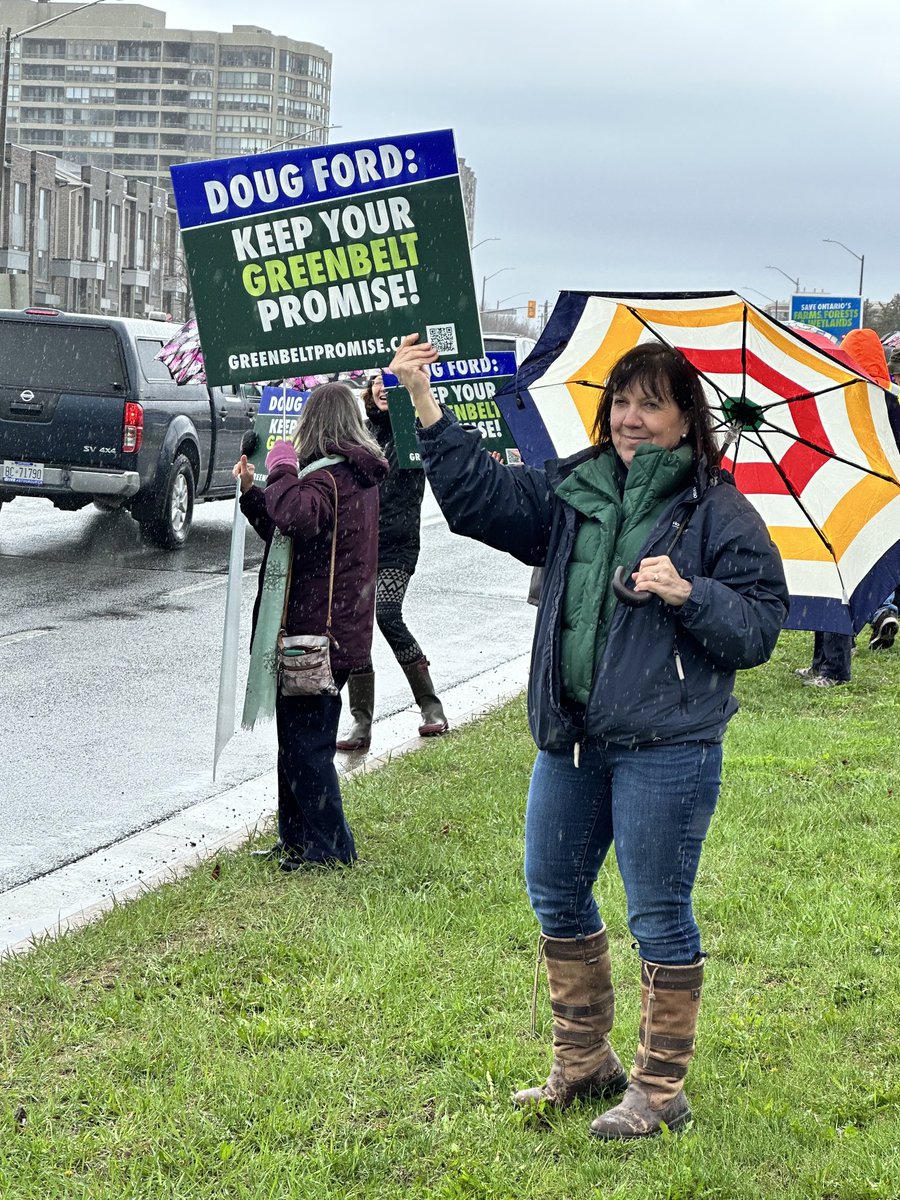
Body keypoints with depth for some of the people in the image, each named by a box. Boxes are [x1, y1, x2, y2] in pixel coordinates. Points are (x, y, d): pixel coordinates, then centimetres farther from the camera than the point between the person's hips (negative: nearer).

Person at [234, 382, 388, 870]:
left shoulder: (327, 476, -17)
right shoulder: (358, 475, 14)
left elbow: (297, 518, -40)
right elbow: (284, 531, 21)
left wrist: (282, 471, -23)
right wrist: (252, 492, 16)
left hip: (313, 631, -10)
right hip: (340, 629, 10)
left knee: (305, 742, -2)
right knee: (301, 739, 18)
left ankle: (330, 847, 4)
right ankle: (297, 839, 28)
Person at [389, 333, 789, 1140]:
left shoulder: (716, 512, -5)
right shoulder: (572, 491, 9)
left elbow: (760, 626, -6)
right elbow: (479, 495, 2)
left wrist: (688, 594, -21)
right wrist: (425, 405, -6)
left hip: (665, 748, -6)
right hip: (570, 739, 6)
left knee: (659, 914, 0)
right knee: (555, 893, 16)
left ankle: (660, 1090, 13)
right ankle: (583, 1063, 33)